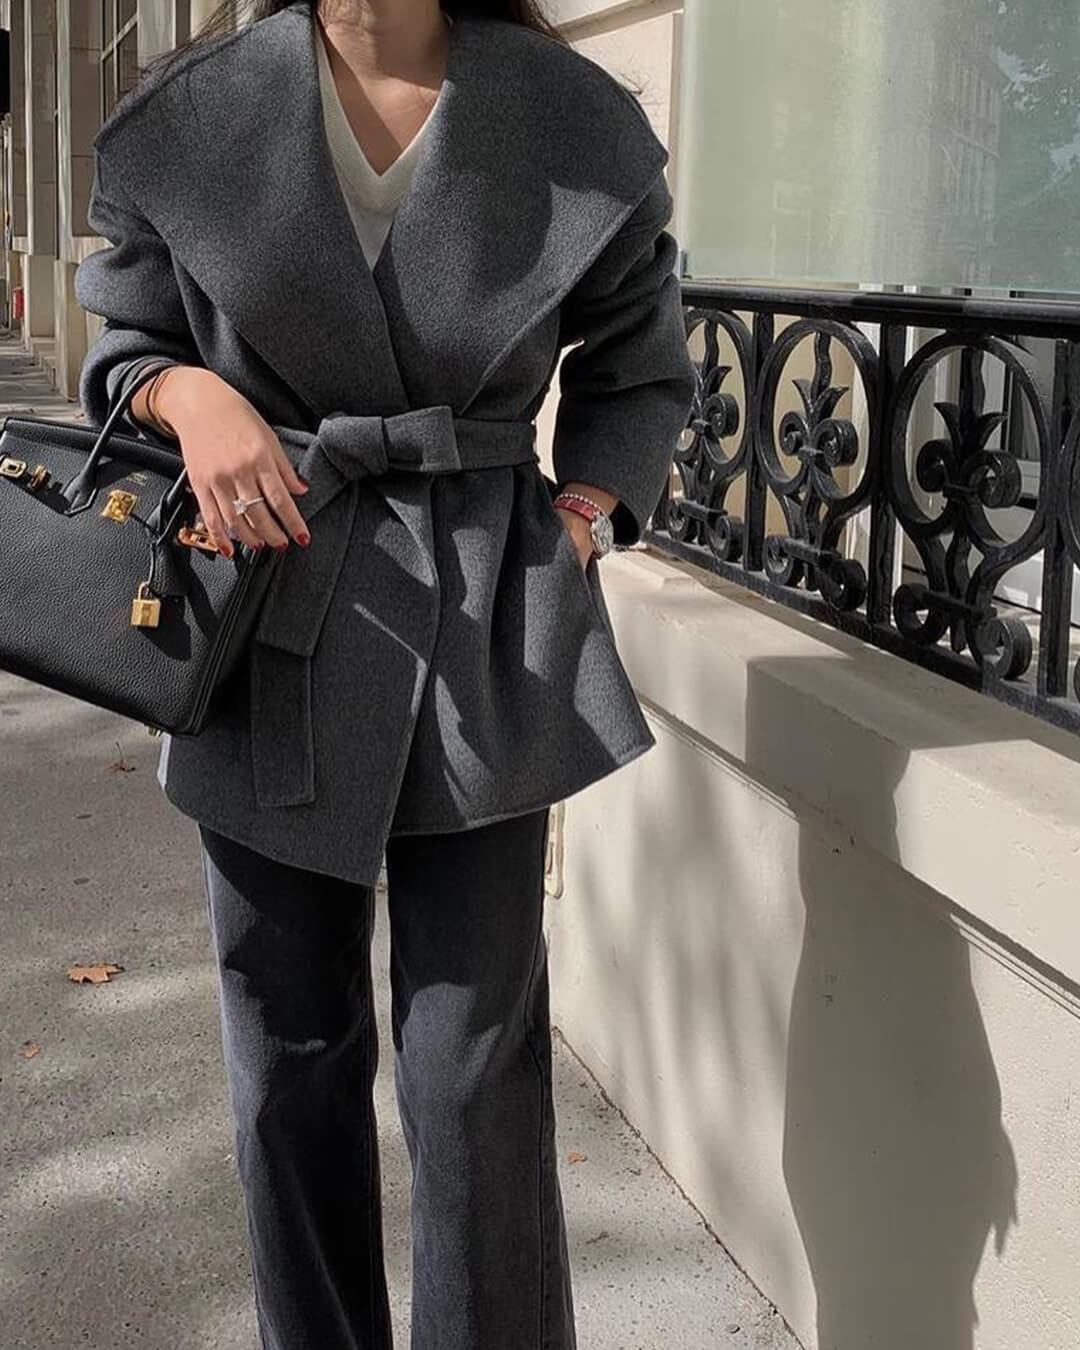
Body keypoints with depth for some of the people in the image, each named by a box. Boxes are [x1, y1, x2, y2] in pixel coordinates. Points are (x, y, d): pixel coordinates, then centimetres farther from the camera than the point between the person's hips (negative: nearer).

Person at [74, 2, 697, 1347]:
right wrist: (188, 392, -11)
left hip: (488, 632, -1)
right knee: (292, 1055, 12)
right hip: (268, 635, 2)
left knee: (475, 1070, -1)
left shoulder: (581, 127, -1)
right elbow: (120, 346, 11)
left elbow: (640, 375, 12)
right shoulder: (188, 120, -1)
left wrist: (580, 521, -3)